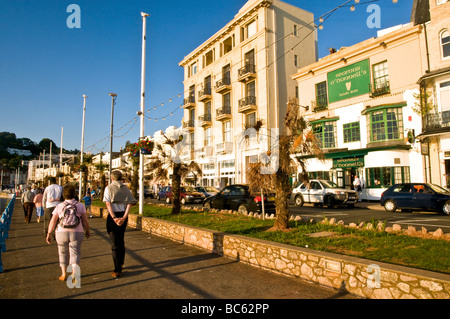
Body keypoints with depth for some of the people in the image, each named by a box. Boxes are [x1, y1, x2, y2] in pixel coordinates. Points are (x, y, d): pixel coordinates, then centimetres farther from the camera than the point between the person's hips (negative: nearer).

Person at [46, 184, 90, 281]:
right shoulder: (80, 206, -2)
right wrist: (87, 231, 15)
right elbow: (85, 221, 1)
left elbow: (52, 222, 1)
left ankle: (64, 274, 24)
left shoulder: (59, 206, -1)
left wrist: (49, 234, 11)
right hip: (76, 233, -1)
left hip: (61, 233, 1)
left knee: (63, 253, 18)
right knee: (75, 253, 6)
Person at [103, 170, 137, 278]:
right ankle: (121, 264, 38)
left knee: (115, 243, 2)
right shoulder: (126, 188, 6)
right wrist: (124, 217, -13)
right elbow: (129, 204, -5)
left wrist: (114, 218, -20)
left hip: (113, 216, -4)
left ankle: (117, 270, 3)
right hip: (123, 216, 4)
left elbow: (108, 204, -15)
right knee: (121, 241, 22)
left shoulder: (109, 188, -4)